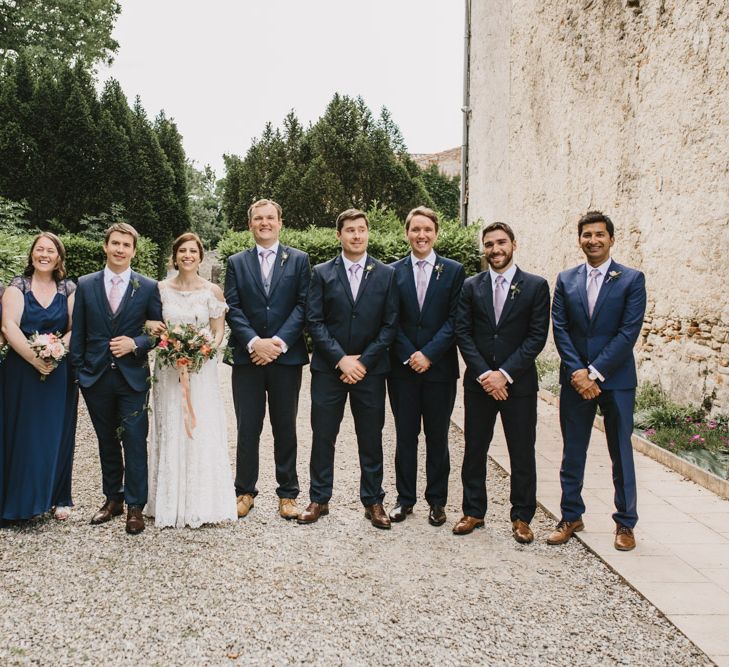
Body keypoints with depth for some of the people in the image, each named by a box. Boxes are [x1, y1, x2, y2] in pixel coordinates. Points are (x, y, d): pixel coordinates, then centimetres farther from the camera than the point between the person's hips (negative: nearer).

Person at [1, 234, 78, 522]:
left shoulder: (69, 289, 6)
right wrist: (35, 358, -18)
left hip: (60, 373, 1)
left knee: (57, 434, 6)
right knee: (23, 434, 2)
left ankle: (59, 498, 17)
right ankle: (23, 500, 14)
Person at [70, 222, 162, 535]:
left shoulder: (148, 287, -1)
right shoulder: (86, 284, 5)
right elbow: (78, 332, 7)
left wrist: (135, 343, -14)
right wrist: (78, 369, 3)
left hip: (132, 377, -2)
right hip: (96, 377, 2)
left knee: (135, 442, -2)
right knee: (107, 441, 14)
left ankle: (135, 506, 9)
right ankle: (112, 499, 28)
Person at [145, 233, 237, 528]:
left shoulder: (212, 291, 2)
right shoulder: (160, 289, 5)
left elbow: (219, 331, 4)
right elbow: (150, 323, 13)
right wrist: (152, 327, -9)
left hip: (202, 369, -1)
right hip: (168, 368, 1)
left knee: (202, 433, -2)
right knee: (170, 433, 4)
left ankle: (202, 502, 10)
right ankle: (170, 502, 16)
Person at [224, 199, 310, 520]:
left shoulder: (299, 260, 5)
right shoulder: (237, 262, 9)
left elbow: (303, 305, -3)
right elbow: (232, 308, 1)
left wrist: (279, 342, -14)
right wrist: (254, 342, -14)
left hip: (286, 356, -1)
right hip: (247, 357, 1)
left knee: (285, 428, 8)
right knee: (247, 428, 6)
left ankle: (287, 493, 19)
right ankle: (245, 491, 20)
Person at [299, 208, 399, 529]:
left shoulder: (386, 274, 4)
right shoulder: (322, 273, 4)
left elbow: (390, 324, 0)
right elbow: (314, 321, -2)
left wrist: (363, 361, -9)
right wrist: (341, 359, -12)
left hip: (370, 369, 0)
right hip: (328, 369, 0)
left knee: (371, 438, 8)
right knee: (322, 436, 6)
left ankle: (373, 501, 21)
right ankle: (319, 499, 20)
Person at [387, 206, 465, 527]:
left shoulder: (454, 271, 3)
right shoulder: (393, 272, 5)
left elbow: (454, 319, -3)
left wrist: (429, 354, -12)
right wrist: (409, 356, -9)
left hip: (439, 366, -1)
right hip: (402, 367, 1)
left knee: (437, 437, 8)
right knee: (405, 435, 8)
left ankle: (437, 501, 19)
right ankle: (405, 498, 19)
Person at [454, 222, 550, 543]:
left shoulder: (536, 286, 0)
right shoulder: (471, 286, 6)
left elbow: (537, 336, -6)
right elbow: (462, 333, 1)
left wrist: (504, 373, -13)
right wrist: (484, 374, -11)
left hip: (519, 383, -2)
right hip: (478, 383, 2)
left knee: (522, 453, 5)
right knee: (474, 451, 9)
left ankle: (521, 517, 19)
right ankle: (473, 512, 23)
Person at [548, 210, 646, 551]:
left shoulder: (631, 279, -3)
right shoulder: (566, 280, 7)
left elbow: (629, 331, -10)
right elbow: (560, 328, 1)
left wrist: (594, 372, -15)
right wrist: (577, 372, -11)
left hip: (616, 380, -2)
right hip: (575, 379, 3)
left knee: (621, 453, 7)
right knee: (572, 452, 10)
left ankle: (625, 523, 21)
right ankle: (571, 516, 24)